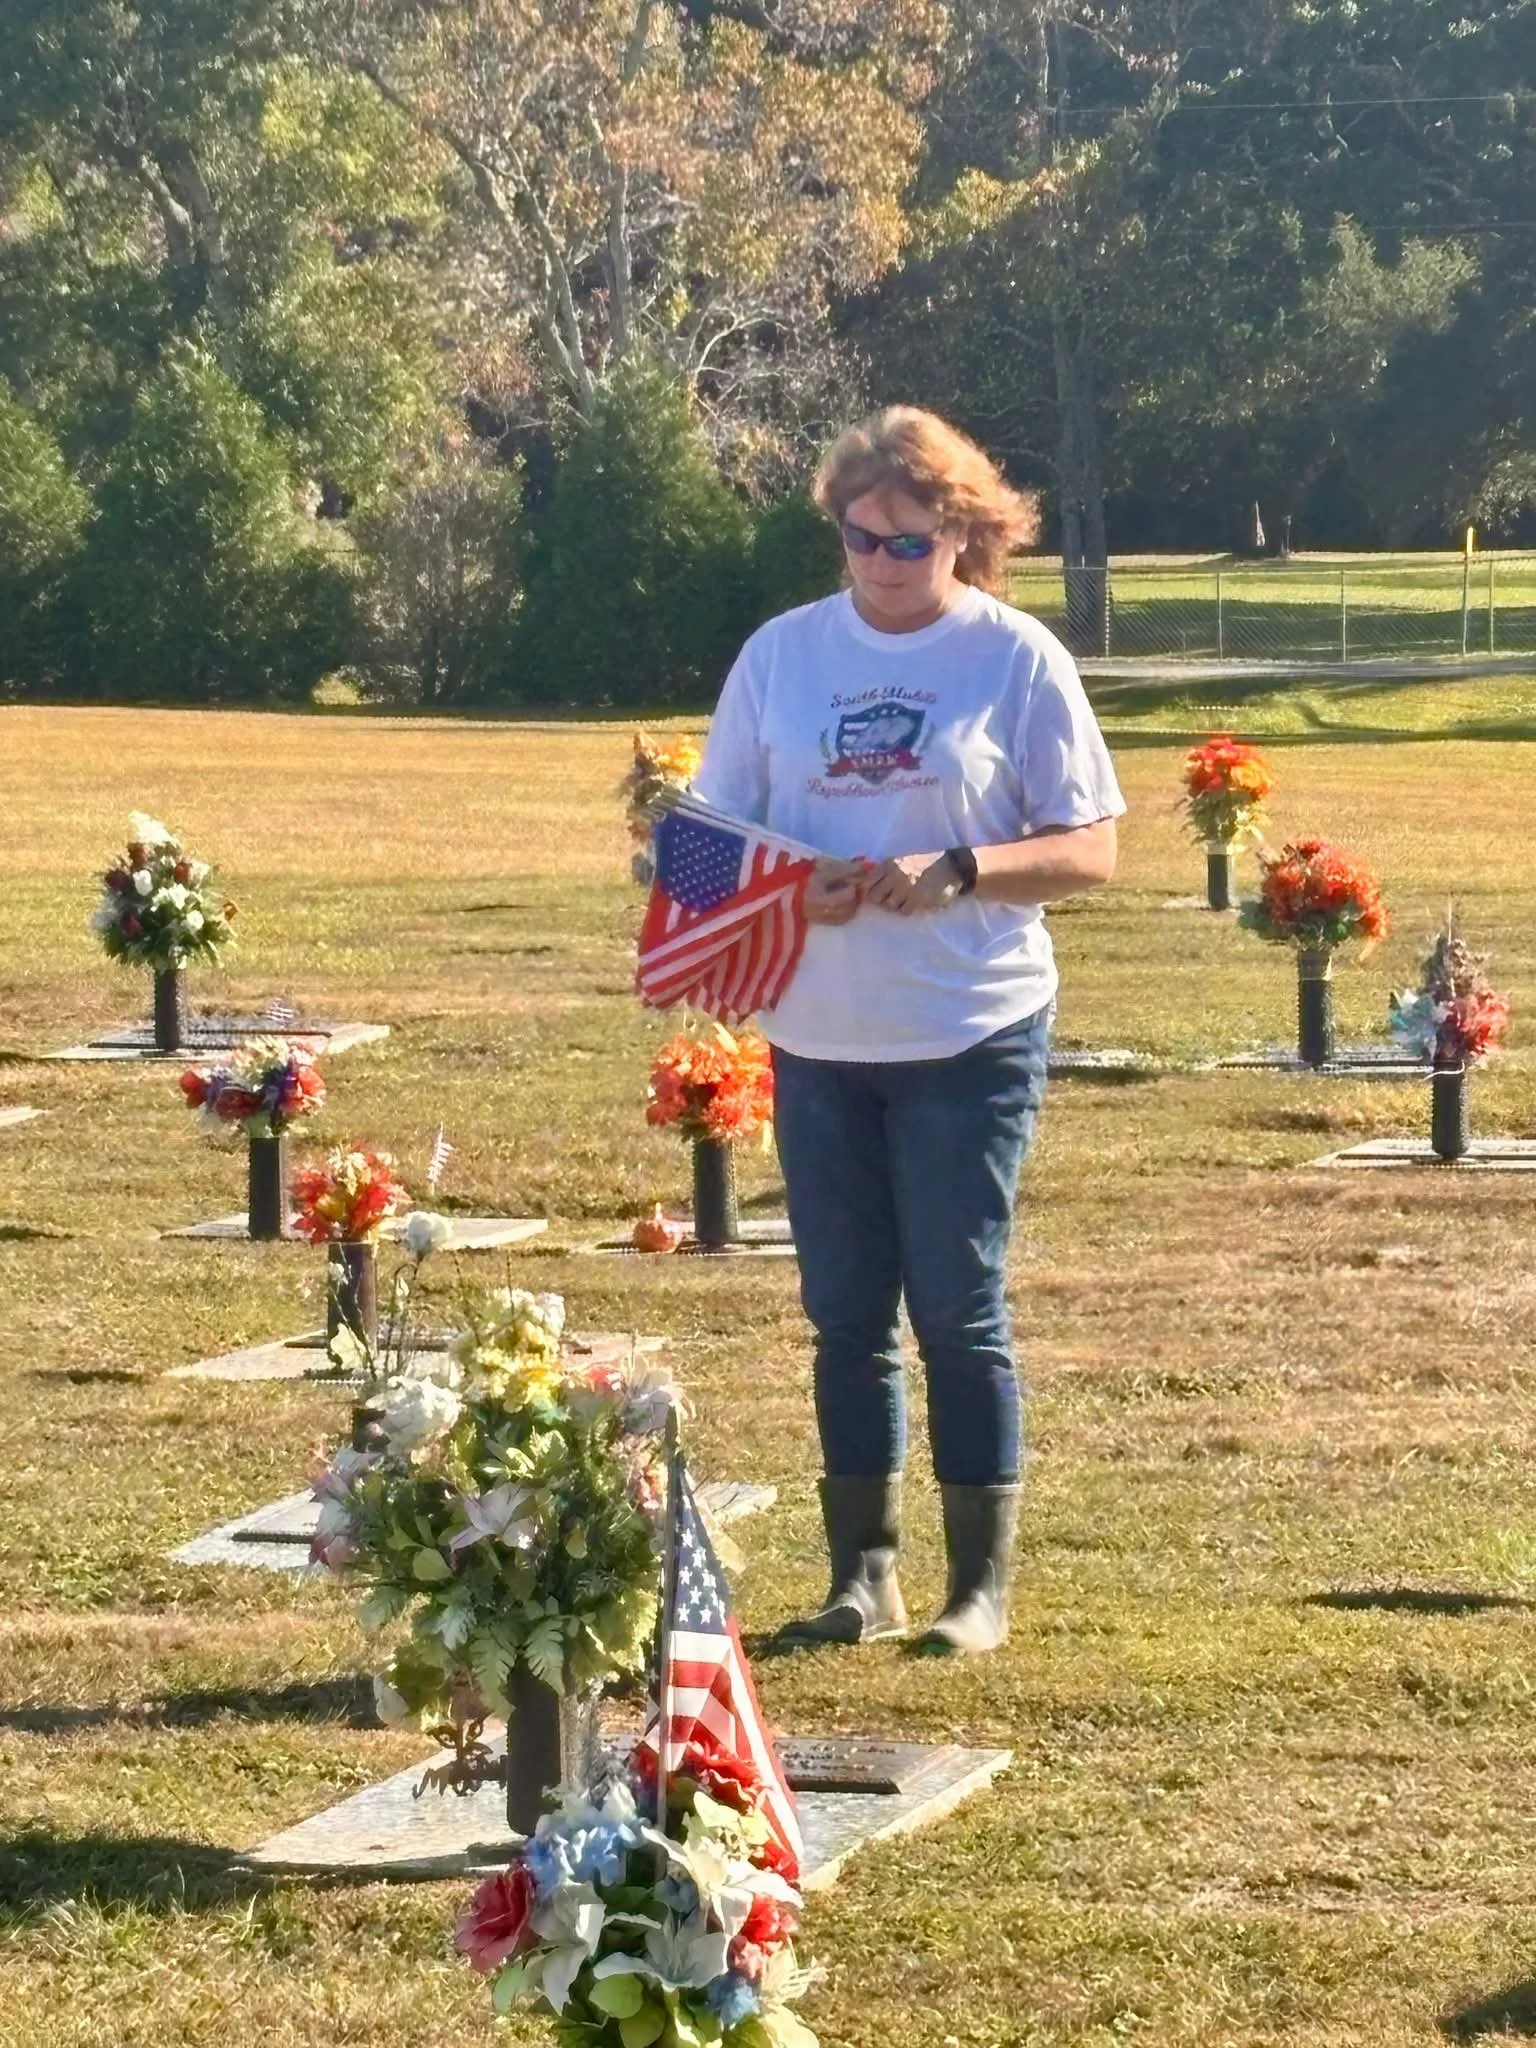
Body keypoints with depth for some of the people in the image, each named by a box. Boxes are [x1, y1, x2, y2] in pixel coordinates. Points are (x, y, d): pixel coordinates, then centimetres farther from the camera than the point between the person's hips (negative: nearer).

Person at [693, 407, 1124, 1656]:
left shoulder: (1017, 659, -4)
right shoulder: (782, 653, 5)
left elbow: (1091, 850, -4)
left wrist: (955, 872, -20)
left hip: (971, 1038, -3)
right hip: (817, 1038, 3)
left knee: (960, 1311, -1)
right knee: (847, 1315, 9)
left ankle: (982, 1587, 8)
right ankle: (864, 1576, 18)